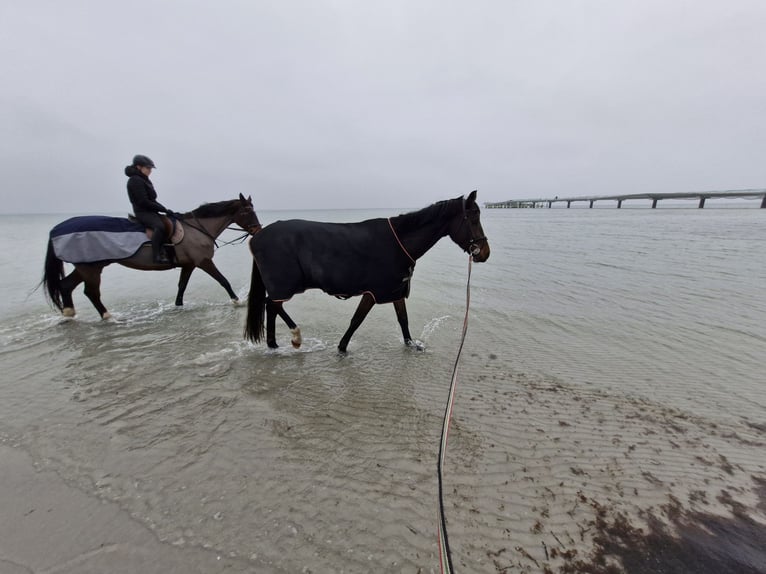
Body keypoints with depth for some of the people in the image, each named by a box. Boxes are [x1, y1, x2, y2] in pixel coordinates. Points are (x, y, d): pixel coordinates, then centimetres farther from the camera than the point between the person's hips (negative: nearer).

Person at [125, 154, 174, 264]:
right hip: (143, 212, -11)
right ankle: (157, 255, -36)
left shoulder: (144, 180, 19)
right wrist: (164, 209, -16)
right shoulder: (136, 181, -11)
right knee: (160, 226, -35)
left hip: (151, 211, 11)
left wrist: (165, 209, 7)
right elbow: (144, 202, -18)